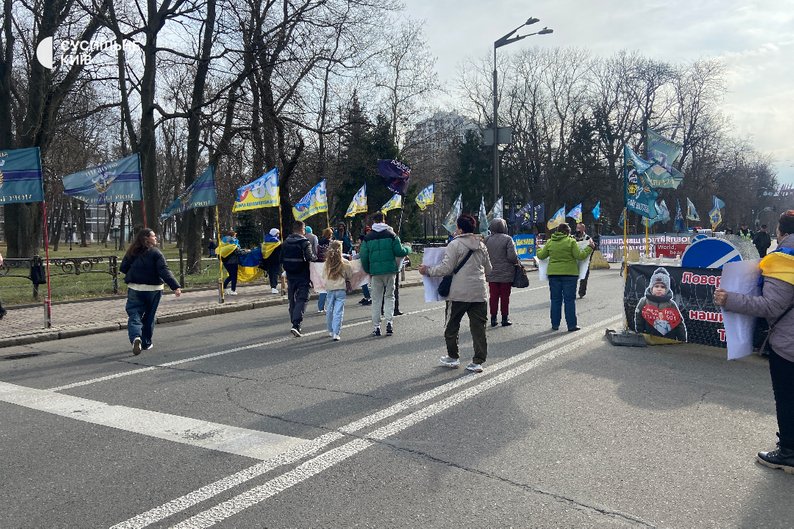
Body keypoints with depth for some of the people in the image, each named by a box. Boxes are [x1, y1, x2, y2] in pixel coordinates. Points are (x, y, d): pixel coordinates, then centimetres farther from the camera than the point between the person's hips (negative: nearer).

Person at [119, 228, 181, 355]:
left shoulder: (132, 252, 4)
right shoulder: (155, 252, -8)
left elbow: (123, 268, 7)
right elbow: (164, 271, -18)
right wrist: (175, 286, -24)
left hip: (134, 289, 2)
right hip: (153, 289, -2)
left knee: (134, 315, 1)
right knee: (149, 316, 13)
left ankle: (135, 337, -25)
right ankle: (146, 343, 21)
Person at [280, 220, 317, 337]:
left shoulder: (286, 242, 6)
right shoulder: (304, 242, -12)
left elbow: (282, 259, 9)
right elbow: (310, 257, -21)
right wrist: (316, 256, -2)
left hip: (290, 275, 6)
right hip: (302, 276, -6)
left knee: (292, 299, 16)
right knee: (302, 299, -5)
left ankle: (295, 323, 25)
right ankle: (296, 325, -18)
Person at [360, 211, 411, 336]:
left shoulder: (368, 237, 2)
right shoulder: (391, 234, -1)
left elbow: (364, 257, 1)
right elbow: (399, 252, -4)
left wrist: (368, 271, 15)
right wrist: (408, 249, 17)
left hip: (375, 271, 0)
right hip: (390, 270, 0)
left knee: (376, 299, 9)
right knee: (389, 296, 12)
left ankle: (376, 327, 9)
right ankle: (389, 322, -3)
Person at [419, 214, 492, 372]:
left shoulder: (455, 244, -10)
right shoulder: (481, 245, 10)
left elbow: (446, 268, -14)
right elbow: (488, 269, 18)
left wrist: (427, 270, -1)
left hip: (459, 293, -5)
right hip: (479, 293, 5)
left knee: (452, 326, 12)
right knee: (478, 327, 7)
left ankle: (453, 357, 21)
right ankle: (478, 362, 8)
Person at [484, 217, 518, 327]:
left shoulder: (487, 240, 1)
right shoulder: (507, 239, -11)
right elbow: (512, 256, -17)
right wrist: (517, 262, 2)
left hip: (491, 274, 3)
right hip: (506, 274, -3)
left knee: (493, 297, 9)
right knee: (505, 297, 6)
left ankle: (493, 318, 12)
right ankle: (505, 318, 11)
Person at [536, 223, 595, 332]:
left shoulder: (550, 242, 5)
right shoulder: (571, 241, -6)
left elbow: (541, 256, 10)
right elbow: (579, 256, -8)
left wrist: (539, 249, 31)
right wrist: (590, 247, 4)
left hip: (553, 274, 3)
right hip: (569, 274, -3)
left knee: (555, 299, 10)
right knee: (569, 300, 2)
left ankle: (555, 324, 12)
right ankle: (571, 325, 3)